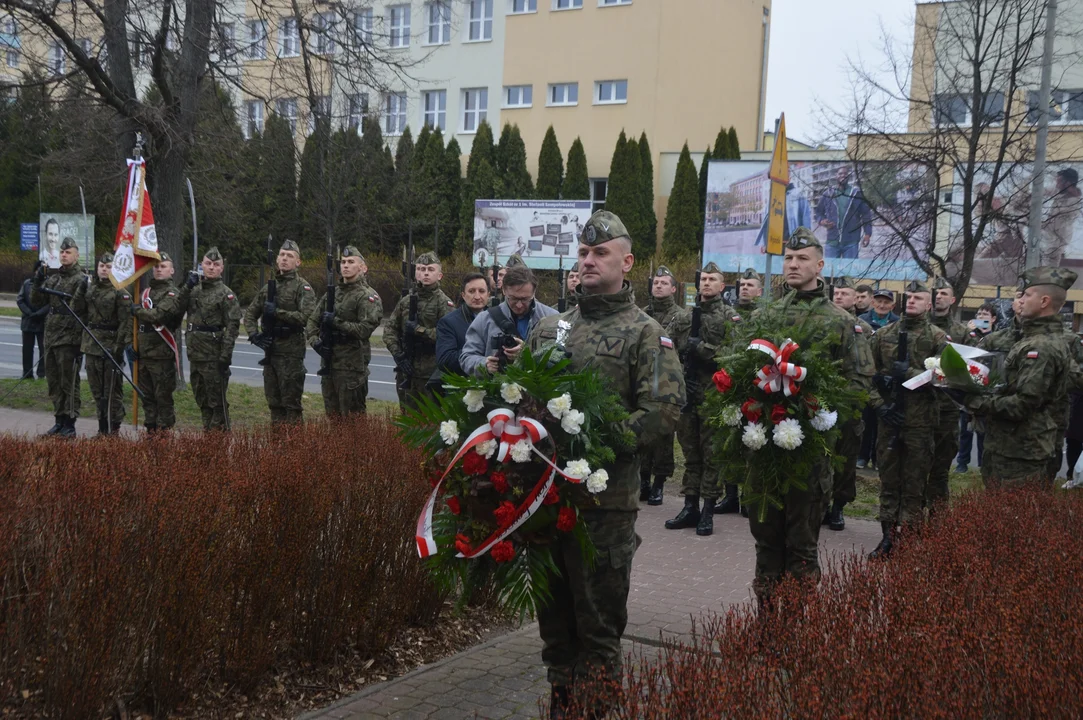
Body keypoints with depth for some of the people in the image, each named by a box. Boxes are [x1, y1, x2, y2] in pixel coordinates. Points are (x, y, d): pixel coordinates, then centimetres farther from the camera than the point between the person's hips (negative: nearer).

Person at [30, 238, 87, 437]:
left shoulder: (81, 280, -7)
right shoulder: (52, 277, 14)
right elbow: (35, 300, 13)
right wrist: (37, 281, -3)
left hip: (70, 338, -7)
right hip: (50, 337, 7)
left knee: (69, 383, -3)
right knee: (54, 381, 13)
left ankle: (69, 424, 3)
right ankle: (60, 421, 23)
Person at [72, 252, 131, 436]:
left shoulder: (121, 292, -8)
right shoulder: (90, 288, 12)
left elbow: (125, 322, -13)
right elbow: (77, 311, 11)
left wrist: (120, 347, -18)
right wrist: (80, 291, -3)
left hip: (110, 346, -7)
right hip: (92, 345, 7)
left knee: (112, 390, -1)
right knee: (97, 389, 13)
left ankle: (113, 429, 6)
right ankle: (102, 426, 22)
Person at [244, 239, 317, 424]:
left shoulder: (303, 288, -5)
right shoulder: (268, 287, 15)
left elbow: (306, 316, -18)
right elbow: (250, 313, 18)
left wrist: (277, 312, -19)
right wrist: (253, 334, 1)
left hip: (291, 351, -7)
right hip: (270, 349, 7)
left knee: (291, 402, -5)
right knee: (273, 401, 13)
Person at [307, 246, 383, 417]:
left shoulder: (368, 296, -7)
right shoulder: (332, 293, 14)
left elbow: (365, 329, -18)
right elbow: (312, 321, 15)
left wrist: (336, 322, -17)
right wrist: (315, 341, -3)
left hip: (352, 364, -7)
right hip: (328, 361, 7)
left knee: (352, 416, -2)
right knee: (332, 413, 14)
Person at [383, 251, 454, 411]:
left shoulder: (444, 302, -5)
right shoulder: (406, 300, 11)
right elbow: (389, 328, 9)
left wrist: (419, 330, -16)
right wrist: (397, 354, -4)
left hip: (431, 373, -5)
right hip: (406, 370, 5)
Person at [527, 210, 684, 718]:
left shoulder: (644, 333, -3)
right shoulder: (549, 328, 14)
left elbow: (665, 408, -13)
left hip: (606, 496, -5)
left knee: (598, 616, 4)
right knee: (554, 607, 16)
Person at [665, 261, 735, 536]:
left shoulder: (729, 318, 1)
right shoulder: (682, 316, 12)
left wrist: (702, 349, -15)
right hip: (685, 393, 4)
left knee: (712, 453, 0)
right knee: (689, 452, 10)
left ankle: (708, 511, 6)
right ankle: (690, 507, 17)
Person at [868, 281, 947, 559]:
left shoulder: (938, 337, 1)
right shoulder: (883, 334, 9)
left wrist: (909, 374, -17)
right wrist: (880, 404, -4)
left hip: (920, 421, -3)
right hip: (888, 417, 3)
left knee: (915, 484, 3)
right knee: (888, 480, 9)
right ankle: (888, 537, 17)